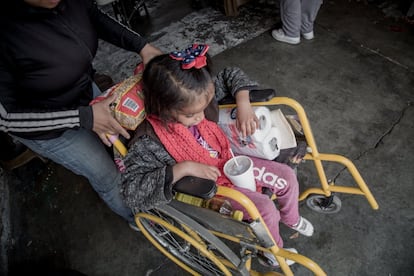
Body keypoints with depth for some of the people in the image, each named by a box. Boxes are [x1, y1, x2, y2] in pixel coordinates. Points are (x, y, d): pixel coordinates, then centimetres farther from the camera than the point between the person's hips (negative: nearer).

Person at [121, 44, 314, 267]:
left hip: (231, 161, 6)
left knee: (287, 175, 5)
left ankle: (291, 218, 40)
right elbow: (130, 190, -33)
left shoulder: (196, 99, -15)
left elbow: (231, 75, -1)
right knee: (264, 208, -16)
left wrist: (243, 105, -21)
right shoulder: (149, 141, -30)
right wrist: (183, 168, -38)